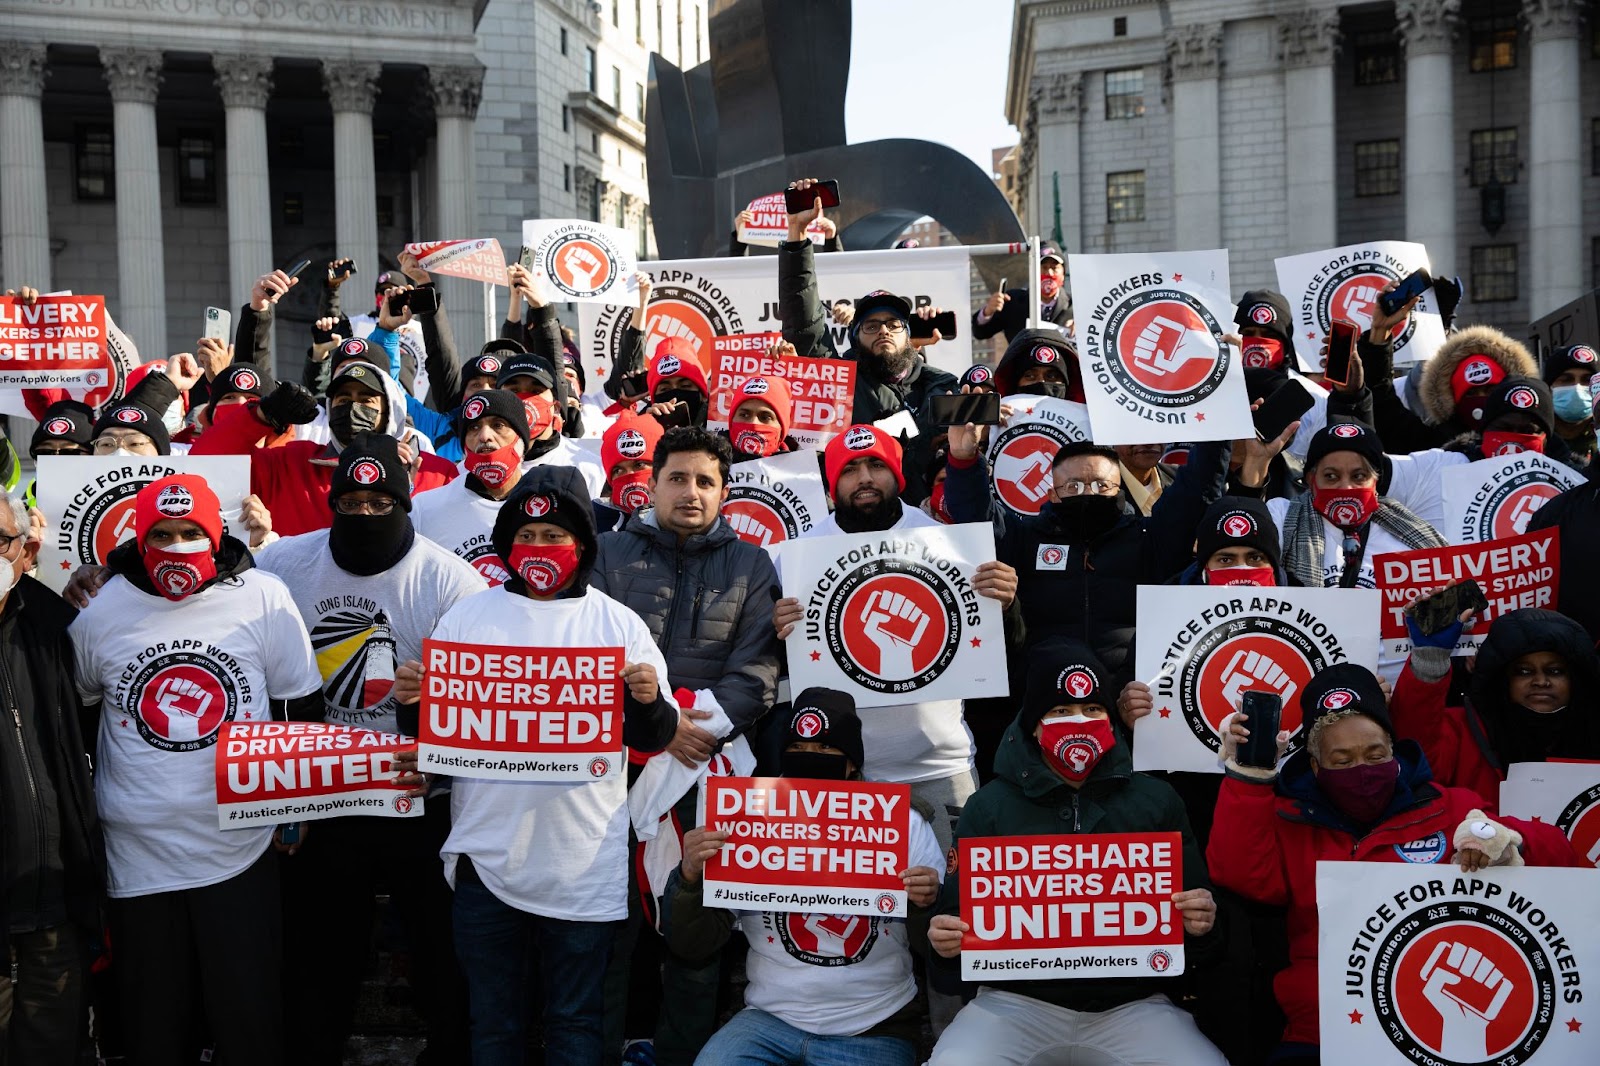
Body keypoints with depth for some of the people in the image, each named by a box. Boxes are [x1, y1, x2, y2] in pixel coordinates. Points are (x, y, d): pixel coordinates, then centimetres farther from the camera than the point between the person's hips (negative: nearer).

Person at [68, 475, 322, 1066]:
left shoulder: (264, 598, -5)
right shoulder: (101, 612, -1)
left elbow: (304, 709, 4)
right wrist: (91, 801, 14)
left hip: (240, 851, -1)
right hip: (138, 855, 2)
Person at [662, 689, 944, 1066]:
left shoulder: (903, 824, 1)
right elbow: (693, 944, 0)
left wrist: (925, 907, -17)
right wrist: (689, 878, -18)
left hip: (873, 1032, 0)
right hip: (772, 1020, 1)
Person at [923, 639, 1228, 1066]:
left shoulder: (1157, 802, 8)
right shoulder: (989, 807, 5)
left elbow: (1196, 927, 12)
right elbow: (956, 918, 6)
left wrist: (1201, 927, -12)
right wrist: (944, 944, -17)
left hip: (1133, 1004, 1)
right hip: (1016, 1002, -1)